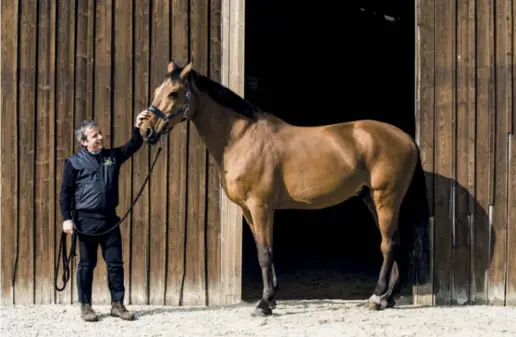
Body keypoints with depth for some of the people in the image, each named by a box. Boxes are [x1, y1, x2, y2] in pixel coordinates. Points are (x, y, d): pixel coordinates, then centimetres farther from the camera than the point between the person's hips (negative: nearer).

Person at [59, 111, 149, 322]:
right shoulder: (74, 162, -3)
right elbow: (65, 192, -3)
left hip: (110, 219, 4)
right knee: (87, 264, 4)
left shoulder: (112, 156, 9)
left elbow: (134, 146, 2)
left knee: (115, 263, 4)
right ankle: (85, 306, 11)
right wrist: (67, 218, -11)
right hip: (86, 220, -4)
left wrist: (138, 127, -16)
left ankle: (117, 304, 12)